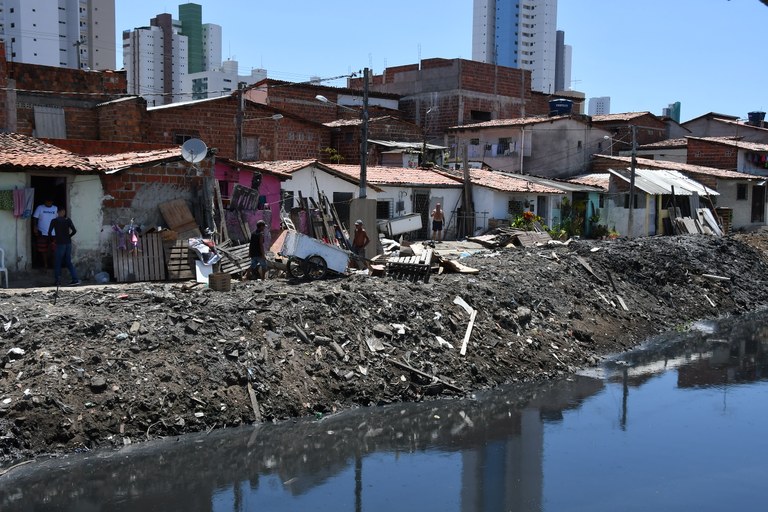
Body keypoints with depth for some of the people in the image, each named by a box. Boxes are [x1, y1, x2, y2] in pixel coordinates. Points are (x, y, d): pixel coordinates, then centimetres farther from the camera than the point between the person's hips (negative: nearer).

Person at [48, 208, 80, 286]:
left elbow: (49, 233, -9)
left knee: (57, 263, 7)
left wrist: (53, 239, 9)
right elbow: (74, 231, -4)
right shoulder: (68, 220, 3)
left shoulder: (54, 221, -4)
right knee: (68, 262, 11)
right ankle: (75, 279, 3)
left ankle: (58, 280, 5)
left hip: (60, 244, -3)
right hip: (68, 243, 3)